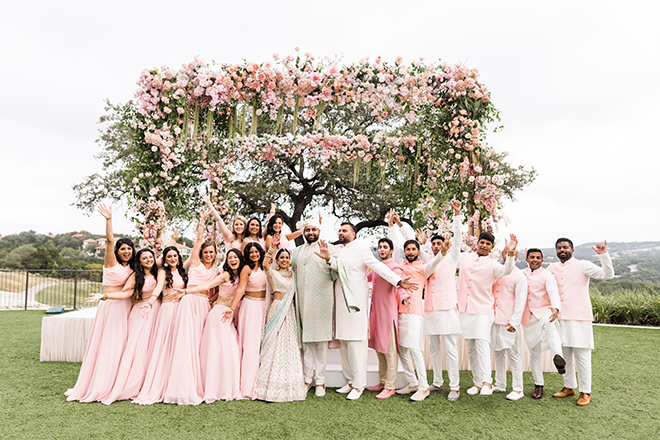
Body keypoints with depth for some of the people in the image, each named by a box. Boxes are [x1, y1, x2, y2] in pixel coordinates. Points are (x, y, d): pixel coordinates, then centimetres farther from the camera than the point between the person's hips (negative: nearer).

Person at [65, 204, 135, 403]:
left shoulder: (132, 268, 12)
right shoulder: (112, 263, -4)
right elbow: (110, 241, -18)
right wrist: (109, 219, -32)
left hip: (125, 307, 5)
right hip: (110, 306, -5)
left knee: (120, 344, 8)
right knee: (105, 344, -1)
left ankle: (114, 385, 17)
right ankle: (97, 386, 9)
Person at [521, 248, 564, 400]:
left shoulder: (547, 275, -1)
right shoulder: (521, 275, 13)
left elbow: (553, 292, -18)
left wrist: (556, 307, -37)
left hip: (544, 312, -4)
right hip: (528, 318, 4)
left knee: (548, 322, -41)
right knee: (534, 352, 8)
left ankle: (557, 356, -61)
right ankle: (538, 385, 21)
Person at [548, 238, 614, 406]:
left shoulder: (583, 266, -1)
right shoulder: (552, 268, 13)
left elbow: (607, 274, -9)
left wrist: (603, 255, -19)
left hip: (579, 317, -5)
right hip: (560, 317, 5)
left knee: (582, 357, -2)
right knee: (565, 355, 13)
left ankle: (585, 393, 8)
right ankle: (569, 387, 26)